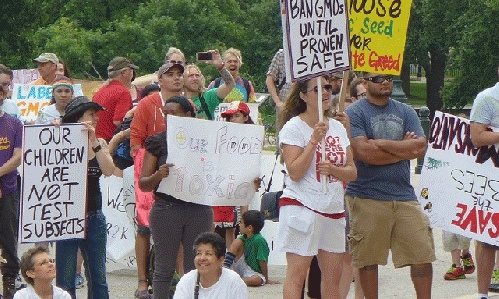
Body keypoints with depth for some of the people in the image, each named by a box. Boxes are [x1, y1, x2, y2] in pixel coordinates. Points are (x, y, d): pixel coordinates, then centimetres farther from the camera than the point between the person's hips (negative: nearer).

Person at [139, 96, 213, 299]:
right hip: (166, 208, -1)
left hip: (199, 210, 1)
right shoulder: (157, 142, 6)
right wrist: (158, 176, -19)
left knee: (196, 269, 4)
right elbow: (143, 184, 3)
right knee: (164, 268, 0)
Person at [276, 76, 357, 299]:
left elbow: (352, 172, 11)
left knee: (333, 276, 7)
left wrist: (333, 169, -10)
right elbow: (295, 172, -15)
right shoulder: (293, 128, -5)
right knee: (297, 274, -8)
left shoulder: (338, 128, 13)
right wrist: (315, 140, -18)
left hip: (334, 209, 6)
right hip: (301, 207, -6)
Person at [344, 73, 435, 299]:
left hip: (404, 195, 4)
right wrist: (404, 148, -4)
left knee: (422, 253, 1)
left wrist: (382, 143, -8)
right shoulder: (354, 113, -1)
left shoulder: (405, 112, 14)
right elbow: (364, 152, -15)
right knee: (368, 258, 1)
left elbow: (421, 146, 0)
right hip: (367, 197, -4)